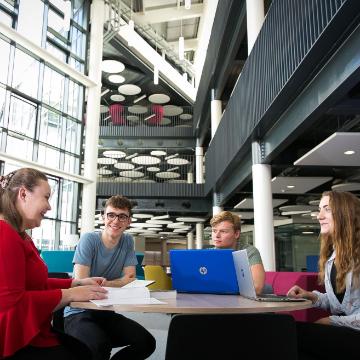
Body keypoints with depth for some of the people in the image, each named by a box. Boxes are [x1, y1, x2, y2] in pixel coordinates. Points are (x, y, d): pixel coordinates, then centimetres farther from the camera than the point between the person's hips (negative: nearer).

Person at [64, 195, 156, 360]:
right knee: (100, 346, -34)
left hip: (106, 312, 5)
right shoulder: (89, 239, -12)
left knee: (147, 342, -14)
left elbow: (130, 279, 0)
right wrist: (119, 283, -8)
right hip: (78, 313, -5)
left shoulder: (128, 241, 2)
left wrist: (104, 284, -16)